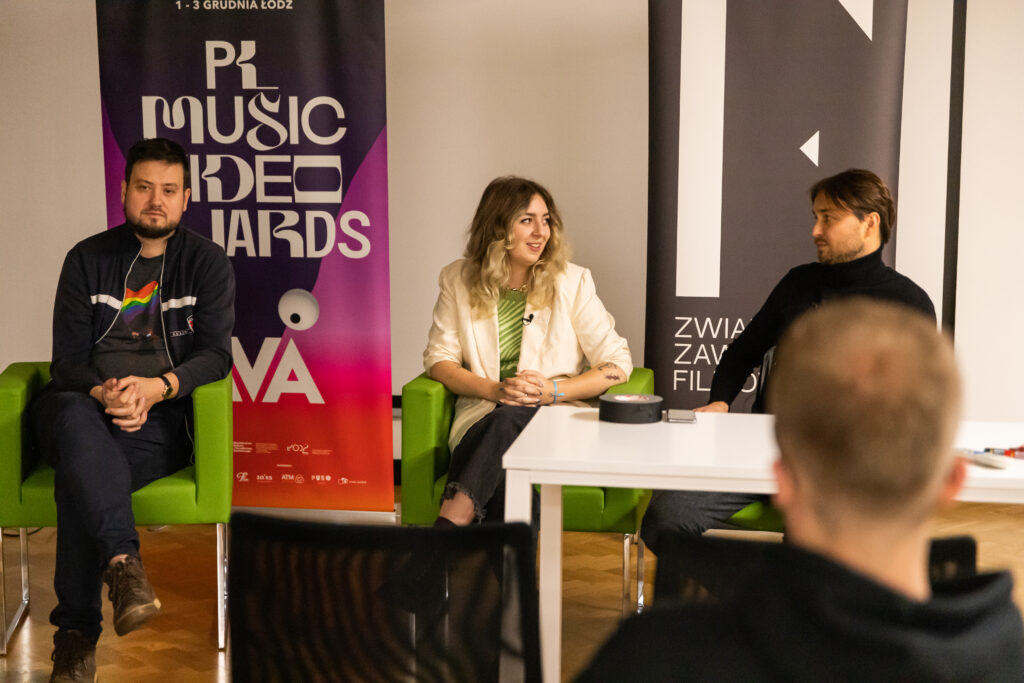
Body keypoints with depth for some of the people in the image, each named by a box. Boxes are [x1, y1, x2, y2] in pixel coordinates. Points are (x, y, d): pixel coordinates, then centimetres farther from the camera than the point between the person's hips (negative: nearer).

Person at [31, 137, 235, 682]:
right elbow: (66, 361, 4)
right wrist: (103, 392, -20)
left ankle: (76, 634, -27)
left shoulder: (206, 262, 9)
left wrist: (158, 387, -22)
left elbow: (215, 355, -1)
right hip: (84, 405, 2)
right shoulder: (88, 259, 11)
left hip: (160, 417, -1)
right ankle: (123, 561, -47)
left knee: (78, 474, -33)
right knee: (72, 416, -38)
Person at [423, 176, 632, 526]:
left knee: (510, 419, -36)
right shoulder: (459, 280, 8)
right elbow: (438, 358, 5)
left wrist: (554, 390, -14)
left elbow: (618, 365, 2)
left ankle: (451, 522, -43)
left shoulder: (572, 282, 4)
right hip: (483, 419, 1)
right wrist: (494, 390, -13)